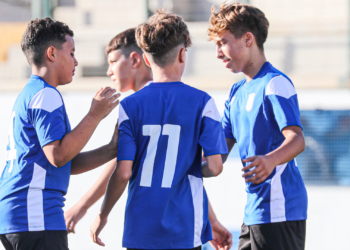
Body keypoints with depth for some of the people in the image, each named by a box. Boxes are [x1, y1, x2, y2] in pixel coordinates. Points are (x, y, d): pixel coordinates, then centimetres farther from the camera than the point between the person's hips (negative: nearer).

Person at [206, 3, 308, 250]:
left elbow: (297, 139, -23)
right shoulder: (237, 92, 18)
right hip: (254, 210, 10)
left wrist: (270, 161, -41)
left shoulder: (275, 83, -11)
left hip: (279, 209, -10)